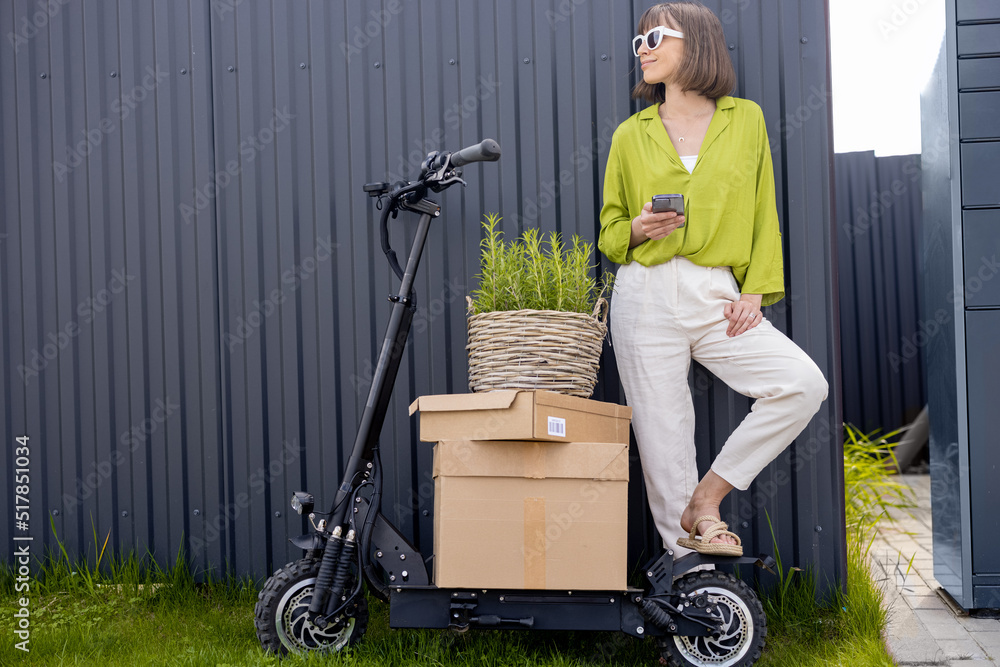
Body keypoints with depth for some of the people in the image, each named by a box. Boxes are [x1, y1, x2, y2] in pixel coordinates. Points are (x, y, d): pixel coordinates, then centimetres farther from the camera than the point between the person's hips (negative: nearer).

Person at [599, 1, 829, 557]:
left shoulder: (746, 119, 10)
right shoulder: (631, 135, 11)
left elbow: (764, 214, 11)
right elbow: (610, 230, 17)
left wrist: (756, 290, -1)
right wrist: (637, 231, -6)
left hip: (717, 297, 0)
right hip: (646, 295, 0)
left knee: (805, 384, -19)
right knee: (662, 436, -5)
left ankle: (709, 494, -6)